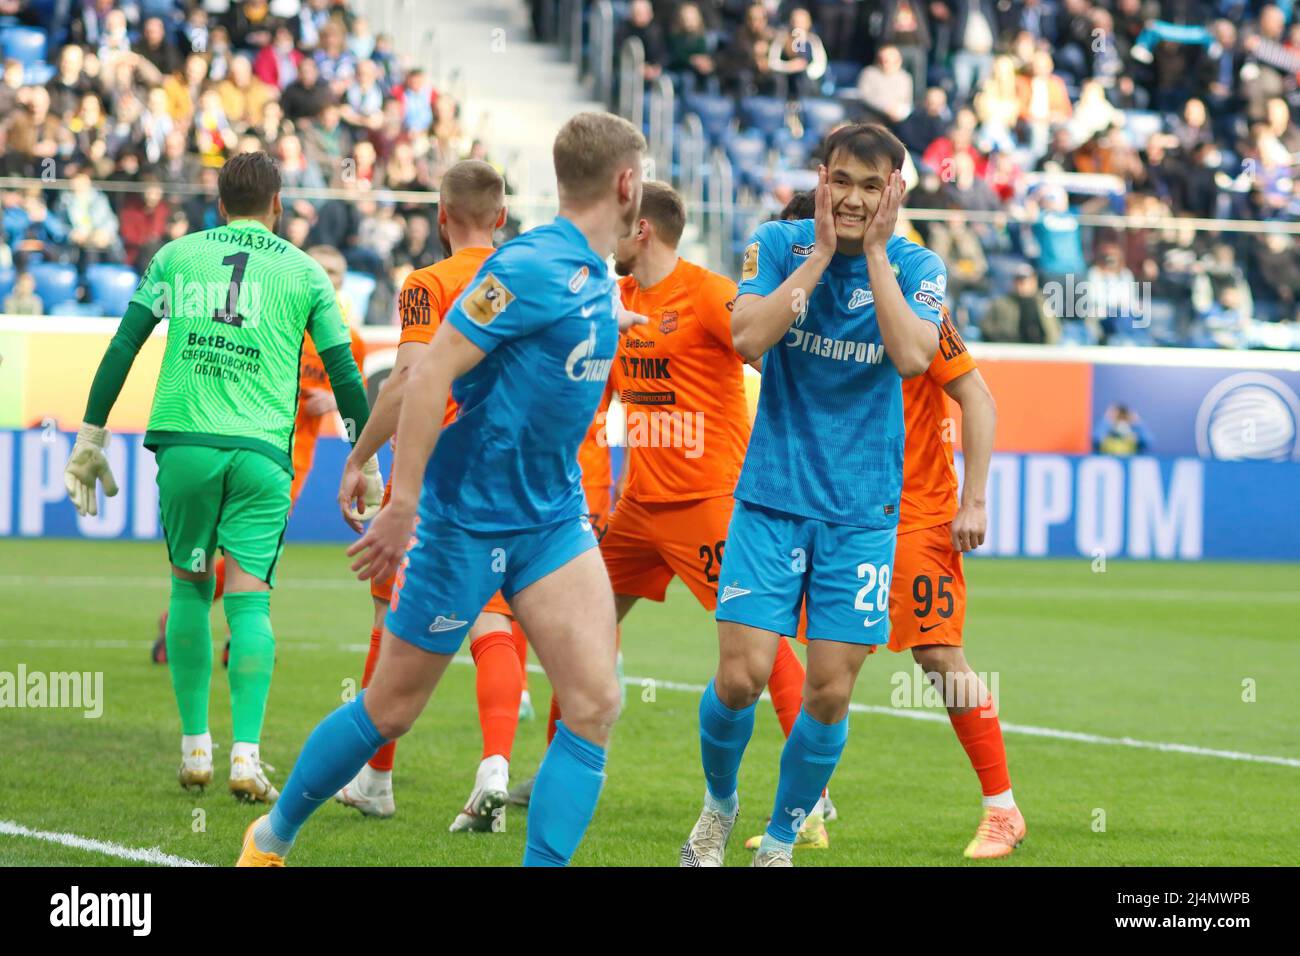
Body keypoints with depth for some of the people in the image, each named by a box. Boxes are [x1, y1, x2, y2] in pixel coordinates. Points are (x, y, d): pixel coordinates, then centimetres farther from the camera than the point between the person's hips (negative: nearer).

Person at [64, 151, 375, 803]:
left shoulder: (177, 255, 13)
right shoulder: (303, 272, 12)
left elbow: (123, 346, 8)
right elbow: (344, 373, 13)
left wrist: (91, 440, 11)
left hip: (185, 441, 1)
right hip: (262, 452, -1)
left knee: (190, 584, 16)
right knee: (249, 600, -2)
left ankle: (194, 747, 14)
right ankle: (246, 754, -17)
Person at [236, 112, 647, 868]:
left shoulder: (599, 281, 7)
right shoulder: (535, 268, -20)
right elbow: (432, 373, -24)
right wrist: (402, 505, -26)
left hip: (554, 520, 7)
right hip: (467, 516, -7)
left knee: (595, 704, -9)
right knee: (392, 709, 6)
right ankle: (273, 838, 28)